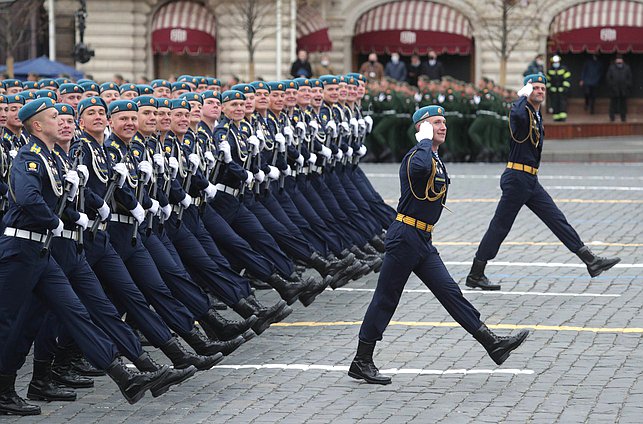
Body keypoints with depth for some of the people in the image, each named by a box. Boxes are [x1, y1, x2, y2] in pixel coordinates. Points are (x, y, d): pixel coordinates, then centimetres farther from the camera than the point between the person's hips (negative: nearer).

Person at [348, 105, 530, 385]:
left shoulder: (437, 161, 17)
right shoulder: (418, 155, -14)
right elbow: (420, 167, -40)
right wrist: (425, 140, -24)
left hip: (423, 241, 9)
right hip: (405, 237, -9)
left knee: (450, 292, 6)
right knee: (386, 298, -3)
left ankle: (492, 344, 5)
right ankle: (362, 362, 4)